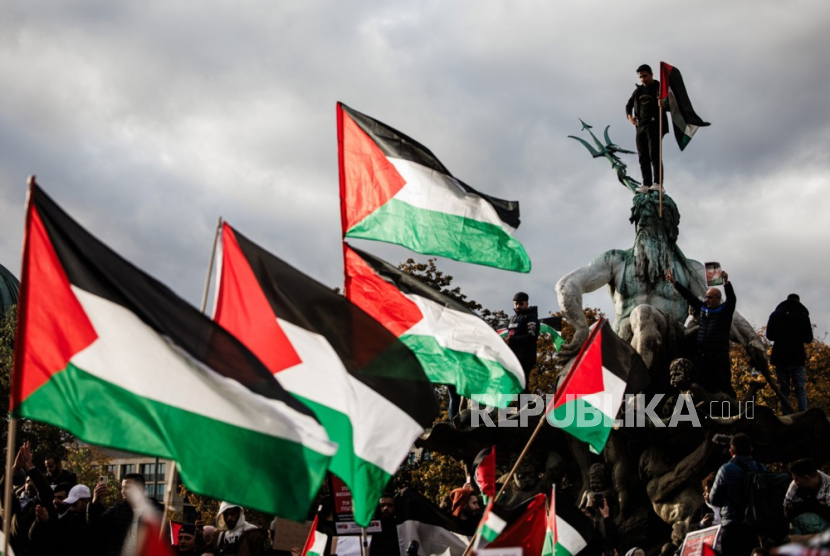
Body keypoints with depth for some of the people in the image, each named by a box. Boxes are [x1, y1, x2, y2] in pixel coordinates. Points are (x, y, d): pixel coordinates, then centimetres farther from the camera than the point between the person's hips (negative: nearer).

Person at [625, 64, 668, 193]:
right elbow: (629, 105, 27)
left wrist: (662, 104, -41)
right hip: (641, 126, 6)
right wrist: (629, 116, 6)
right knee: (643, 157, 1)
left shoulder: (659, 87, 0)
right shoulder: (638, 91, 18)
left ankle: (657, 182, -20)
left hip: (654, 125, -6)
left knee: (654, 154, -16)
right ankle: (646, 185, 0)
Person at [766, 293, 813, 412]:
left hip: (780, 358, 1)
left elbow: (769, 336, 8)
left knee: (784, 390, 6)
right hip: (797, 359, -1)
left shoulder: (775, 315, 2)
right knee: (800, 390, 4)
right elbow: (808, 339, 1)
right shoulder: (803, 315, -2)